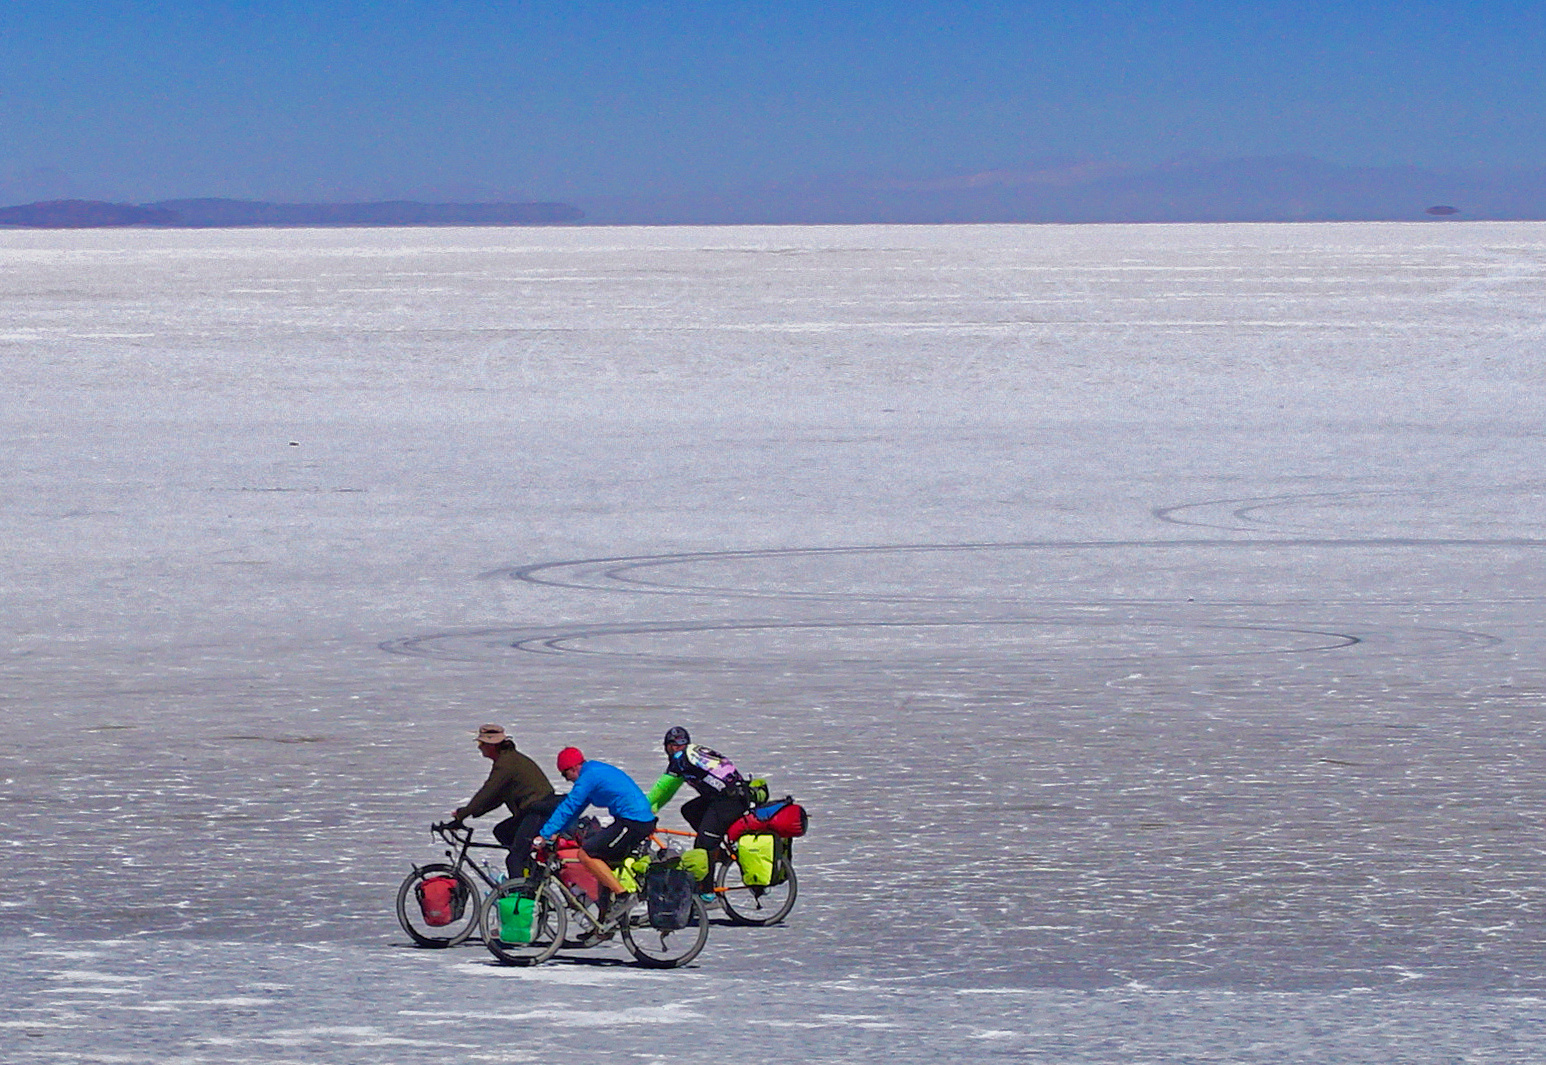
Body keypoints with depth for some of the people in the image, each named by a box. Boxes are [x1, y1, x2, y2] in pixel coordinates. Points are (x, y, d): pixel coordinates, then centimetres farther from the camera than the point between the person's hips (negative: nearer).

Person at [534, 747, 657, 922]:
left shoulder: (589, 776, -9)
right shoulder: (598, 770, 21)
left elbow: (568, 807, -13)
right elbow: (576, 808, 27)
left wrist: (544, 834, -11)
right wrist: (557, 833, 26)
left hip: (631, 821, -10)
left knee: (586, 853, -11)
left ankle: (623, 896, -13)